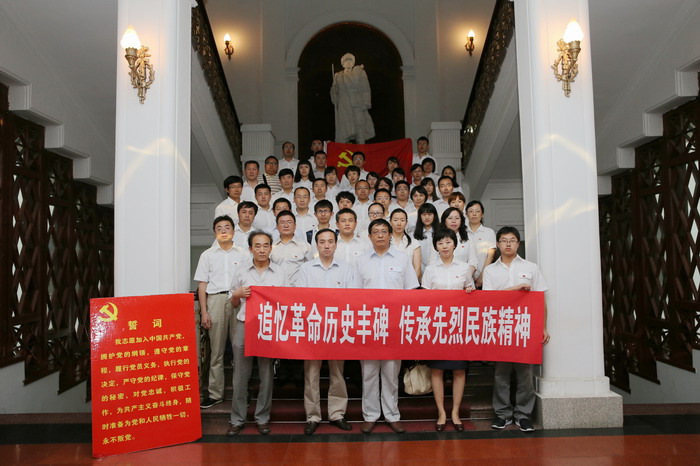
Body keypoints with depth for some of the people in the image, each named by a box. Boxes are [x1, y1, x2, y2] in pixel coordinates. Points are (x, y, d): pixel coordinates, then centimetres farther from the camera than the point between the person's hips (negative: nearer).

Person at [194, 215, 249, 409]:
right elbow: (202, 285, 9)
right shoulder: (207, 255, 11)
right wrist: (204, 312, 1)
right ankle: (215, 393, 11)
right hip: (215, 300, 1)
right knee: (216, 350, 3)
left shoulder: (243, 254, 9)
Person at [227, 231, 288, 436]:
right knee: (241, 375, 3)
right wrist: (238, 294, -6)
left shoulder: (279, 273, 6)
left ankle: (262, 418, 19)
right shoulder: (241, 272, 8)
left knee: (266, 375, 6)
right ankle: (237, 419, 14)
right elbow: (234, 304, 14)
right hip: (244, 325, 0)